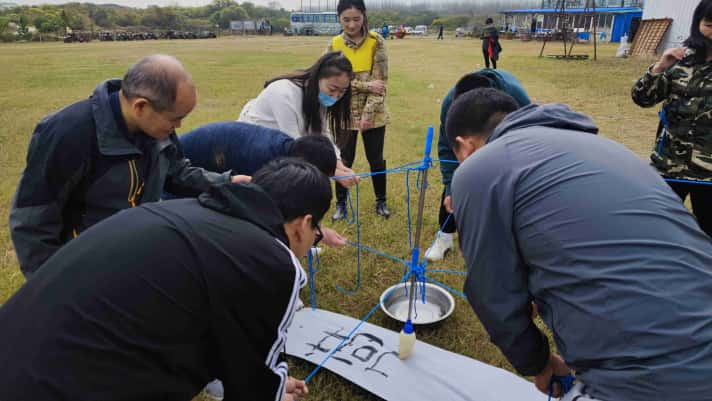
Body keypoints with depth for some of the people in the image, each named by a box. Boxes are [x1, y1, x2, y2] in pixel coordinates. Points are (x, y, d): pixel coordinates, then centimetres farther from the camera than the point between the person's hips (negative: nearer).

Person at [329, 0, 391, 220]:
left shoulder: (376, 42, -6)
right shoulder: (334, 44, -2)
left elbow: (380, 80, -10)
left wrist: (368, 113, -16)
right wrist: (367, 85, -19)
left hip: (373, 113, -1)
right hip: (345, 113, 1)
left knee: (376, 159, 9)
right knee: (344, 159, 8)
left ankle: (381, 201, 28)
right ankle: (341, 203, 26)